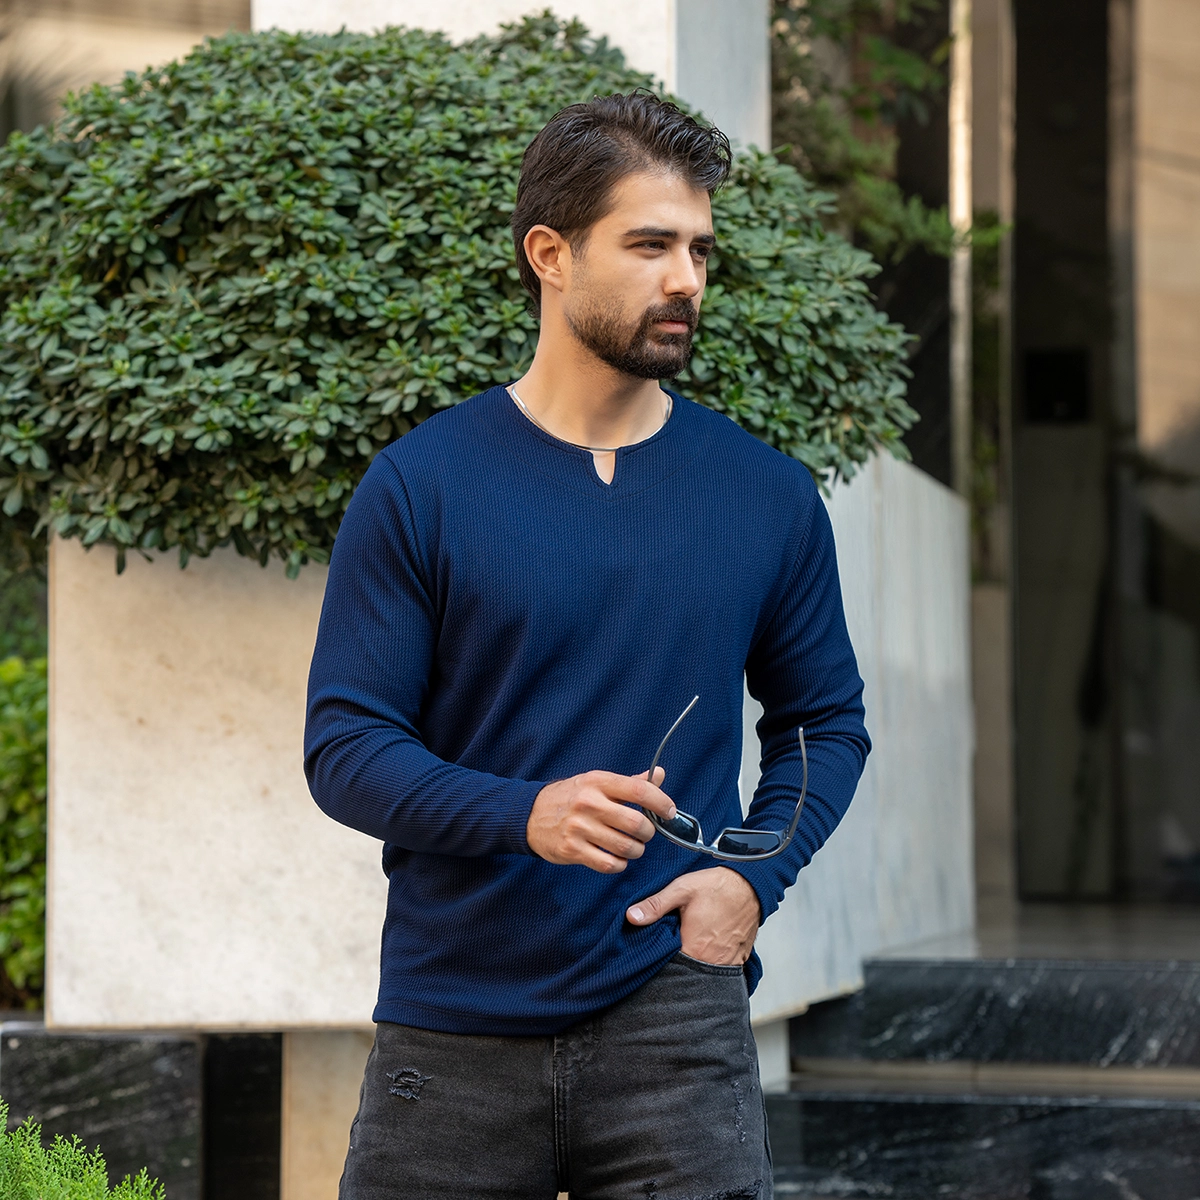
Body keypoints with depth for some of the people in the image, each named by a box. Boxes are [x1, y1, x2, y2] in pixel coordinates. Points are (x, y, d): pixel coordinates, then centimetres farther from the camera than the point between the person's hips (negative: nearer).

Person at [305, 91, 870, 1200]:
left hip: (675, 1016, 1)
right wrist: (524, 815, -20)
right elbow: (344, 745, -3)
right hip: (452, 1023, -1)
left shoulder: (769, 496, 6)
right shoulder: (418, 486, -2)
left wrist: (752, 877, -2)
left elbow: (826, 721, 16)